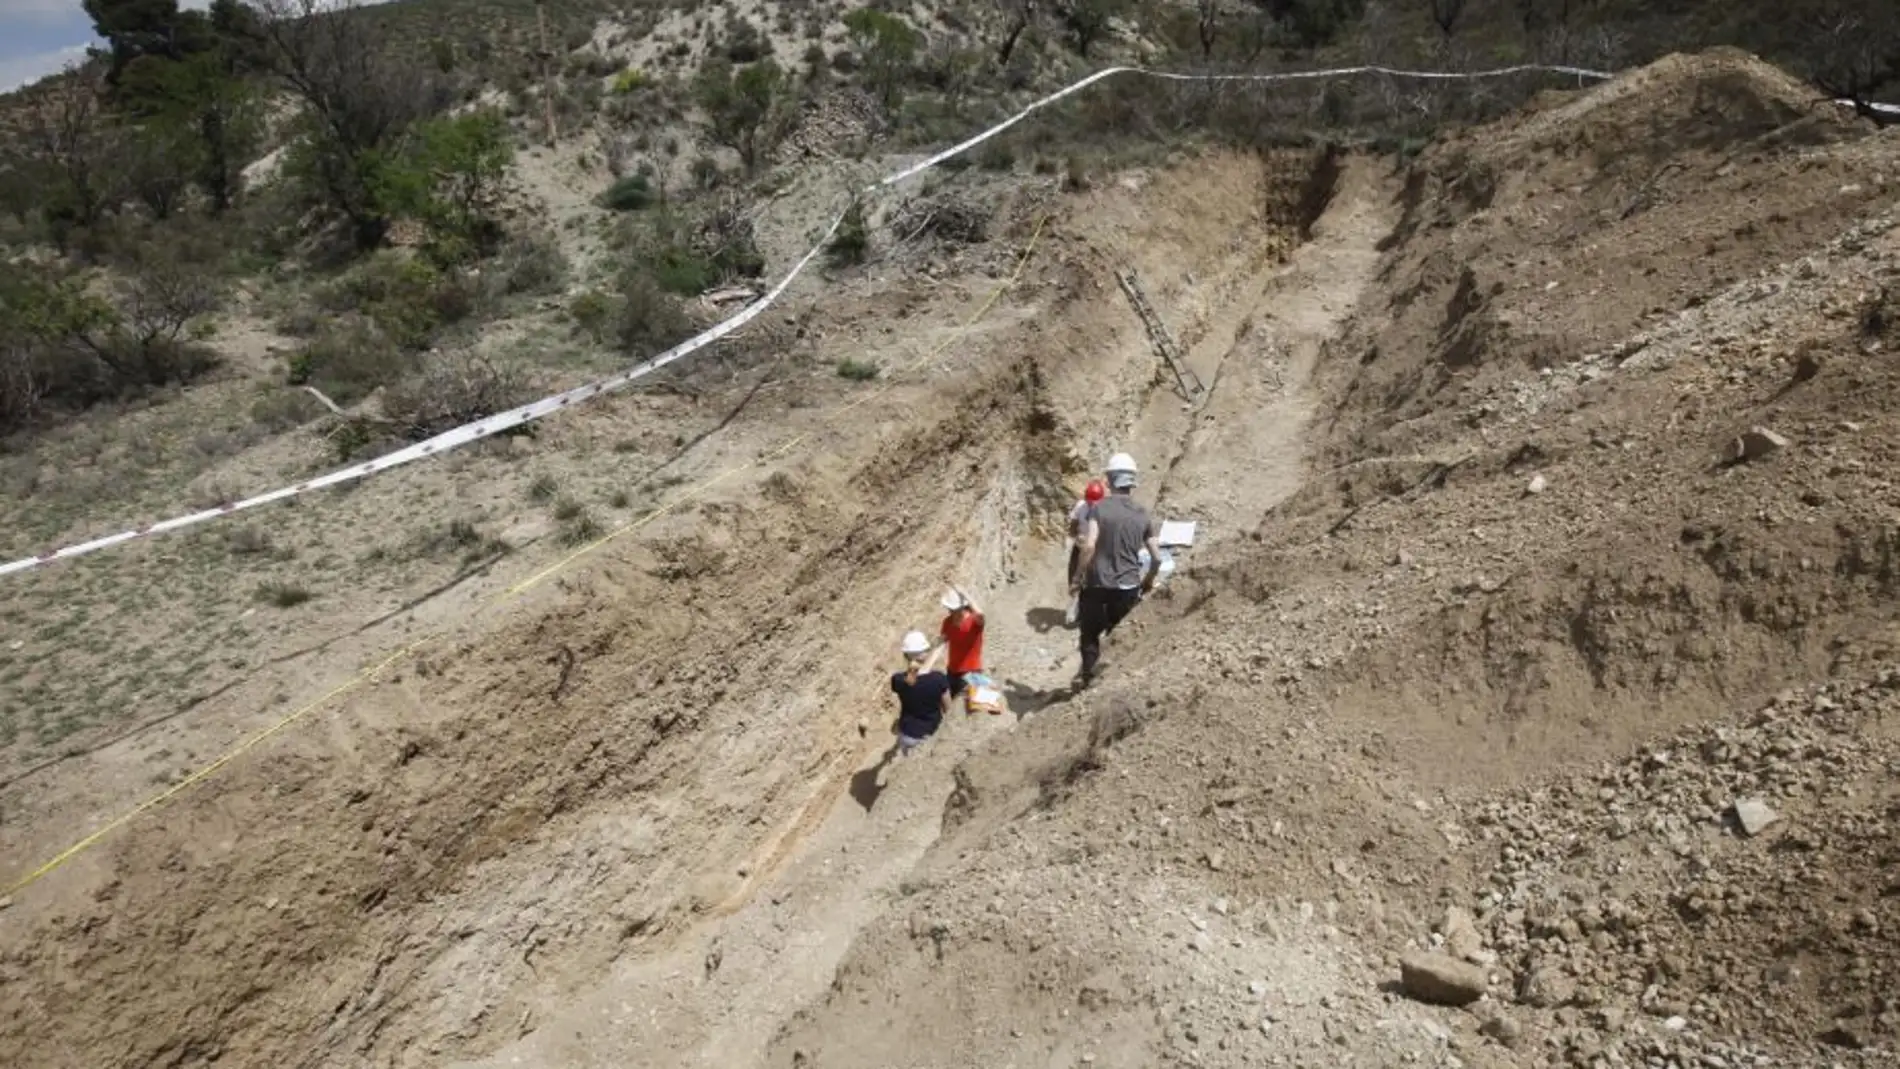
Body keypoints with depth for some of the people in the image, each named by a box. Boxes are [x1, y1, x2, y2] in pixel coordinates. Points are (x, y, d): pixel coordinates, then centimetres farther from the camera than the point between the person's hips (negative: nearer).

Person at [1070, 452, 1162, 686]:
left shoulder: (1099, 507, -8)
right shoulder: (1142, 515, 1)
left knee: (1090, 635, 16)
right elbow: (1157, 558, 2)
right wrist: (1148, 581, 19)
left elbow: (1089, 545, -20)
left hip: (1097, 584, -2)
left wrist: (1077, 576, -9)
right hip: (1128, 587, 2)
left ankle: (1088, 676, 19)